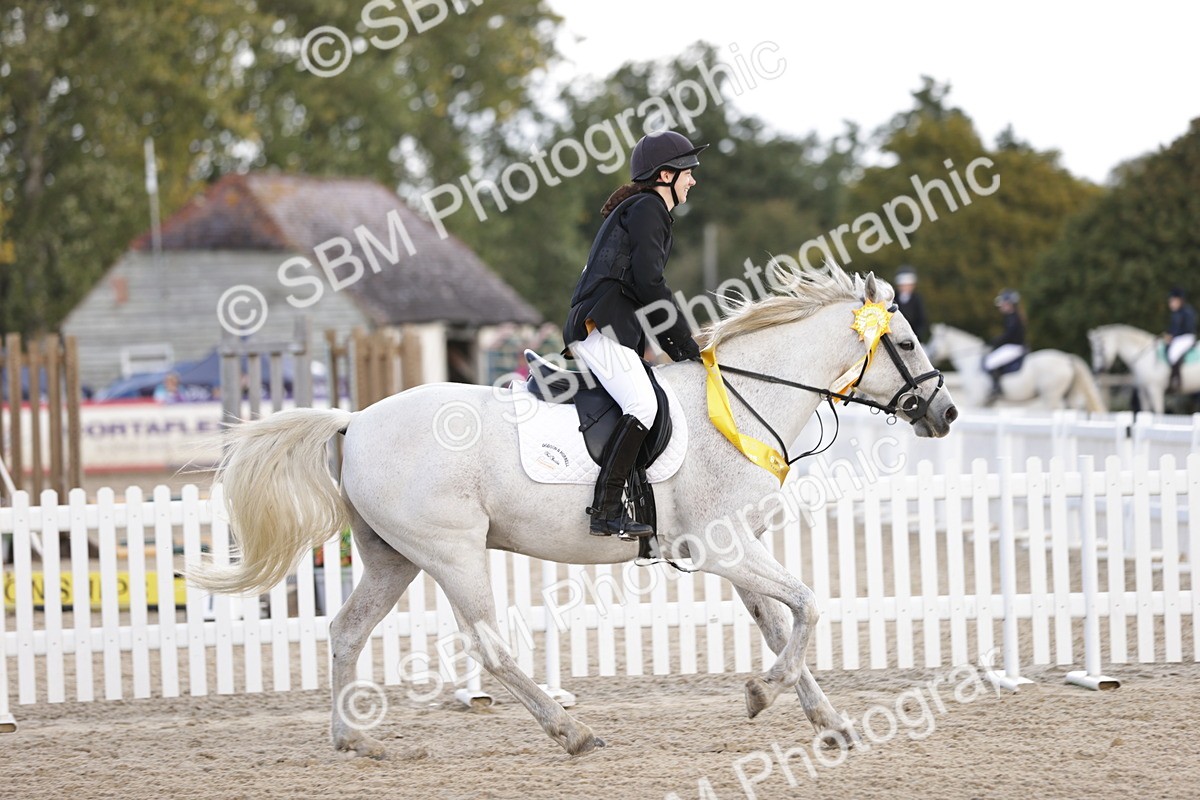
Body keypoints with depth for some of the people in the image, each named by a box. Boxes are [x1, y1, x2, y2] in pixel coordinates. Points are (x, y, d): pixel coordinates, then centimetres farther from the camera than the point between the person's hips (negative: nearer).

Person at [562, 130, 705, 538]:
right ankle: (605, 511, -31)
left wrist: (677, 347, 19)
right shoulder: (647, 208, -3)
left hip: (606, 328, 11)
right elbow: (649, 282, -13)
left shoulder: (641, 210, 28)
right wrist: (684, 342, -7)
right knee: (643, 405, -25)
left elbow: (644, 288, 27)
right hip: (601, 325, -11)